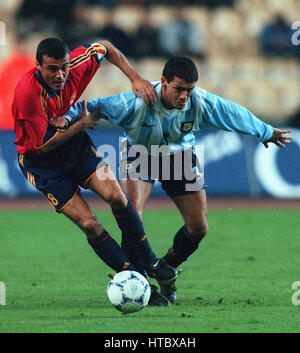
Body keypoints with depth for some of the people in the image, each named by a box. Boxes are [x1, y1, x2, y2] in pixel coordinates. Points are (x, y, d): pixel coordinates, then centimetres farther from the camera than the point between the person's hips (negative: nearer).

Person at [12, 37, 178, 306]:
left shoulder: (75, 65, -17)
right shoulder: (27, 93, -32)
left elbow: (104, 48, 5)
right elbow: (43, 144, -24)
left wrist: (135, 78, -4)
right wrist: (82, 124, -16)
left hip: (74, 143, 4)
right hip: (41, 162, -4)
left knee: (115, 195, -16)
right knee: (89, 224, -14)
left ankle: (149, 261, 3)